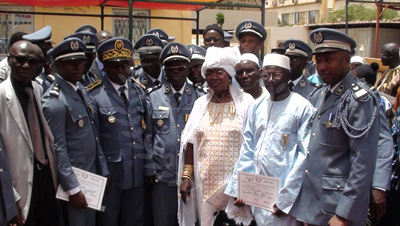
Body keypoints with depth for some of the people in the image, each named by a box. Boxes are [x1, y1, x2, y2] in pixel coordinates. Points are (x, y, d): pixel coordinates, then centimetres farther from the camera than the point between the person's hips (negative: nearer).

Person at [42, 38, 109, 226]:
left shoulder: (80, 90, 7)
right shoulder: (54, 101, -19)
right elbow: (57, 149, -19)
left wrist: (103, 170, 11)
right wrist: (73, 189, -17)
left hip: (92, 176, 8)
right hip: (73, 180, -8)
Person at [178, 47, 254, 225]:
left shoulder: (245, 102, -4)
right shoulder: (201, 103, 8)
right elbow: (190, 143, 7)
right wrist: (186, 177, 3)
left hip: (235, 182, -3)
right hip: (205, 182, 3)